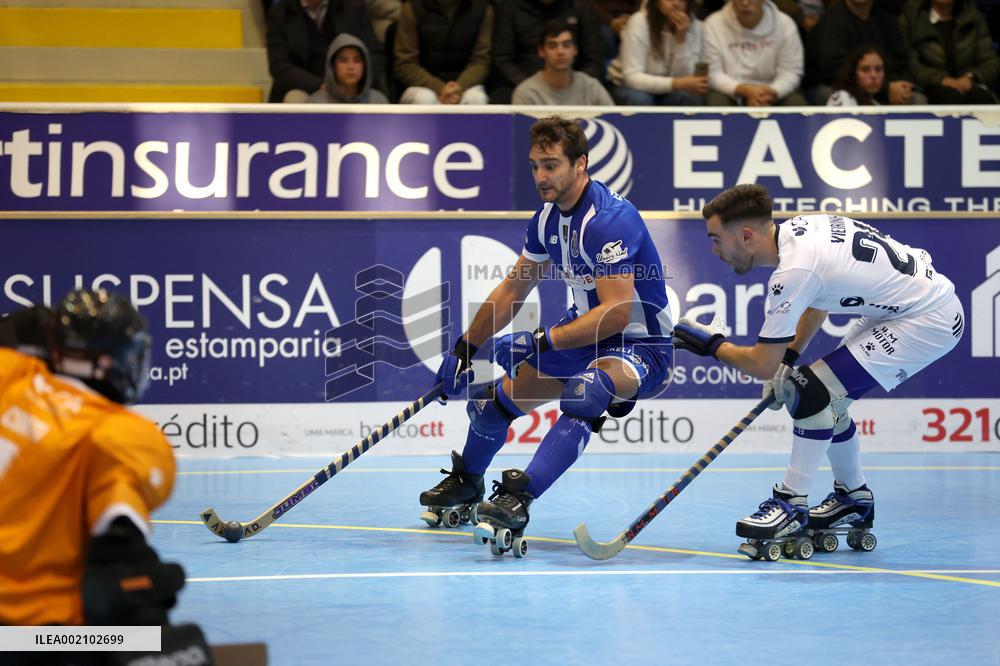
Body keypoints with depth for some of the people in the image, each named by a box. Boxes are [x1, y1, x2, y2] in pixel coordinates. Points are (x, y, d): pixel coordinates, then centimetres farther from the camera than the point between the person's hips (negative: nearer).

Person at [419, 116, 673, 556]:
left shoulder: (610, 219, -25)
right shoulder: (548, 218, 2)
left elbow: (617, 312, -31)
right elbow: (514, 290, 14)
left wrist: (548, 340, -33)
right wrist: (464, 350, 13)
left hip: (640, 344, -9)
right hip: (585, 332, 9)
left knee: (587, 389, -40)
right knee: (497, 394, 12)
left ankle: (517, 500, -51)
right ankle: (465, 487, 42)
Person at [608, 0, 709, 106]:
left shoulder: (694, 26, -11)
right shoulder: (639, 23, -22)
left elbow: (683, 77, -15)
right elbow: (632, 77, -29)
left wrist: (681, 38, -28)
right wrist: (676, 84, -42)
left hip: (665, 91, 3)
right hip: (631, 87, -3)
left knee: (693, 97, -28)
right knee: (639, 99, -36)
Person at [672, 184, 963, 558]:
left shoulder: (794, 272, -25)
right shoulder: (795, 229, 1)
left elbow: (762, 365, -18)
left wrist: (712, 345, -1)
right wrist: (788, 358, 14)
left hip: (931, 318, -10)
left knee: (817, 391, -14)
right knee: (827, 396, 13)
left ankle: (791, 505, -7)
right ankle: (853, 499, 27)